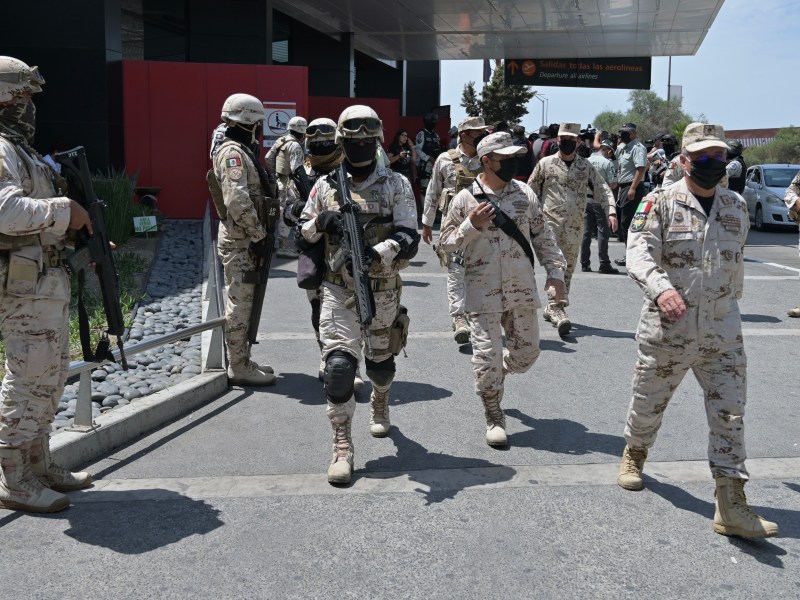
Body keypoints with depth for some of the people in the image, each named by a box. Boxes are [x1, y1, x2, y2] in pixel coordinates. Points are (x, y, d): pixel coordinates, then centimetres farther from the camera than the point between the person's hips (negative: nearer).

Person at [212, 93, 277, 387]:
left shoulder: (243, 151, 18)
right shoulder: (233, 153, -15)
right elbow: (238, 200, -26)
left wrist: (262, 231, 18)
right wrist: (258, 235, -21)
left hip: (246, 241, 10)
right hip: (239, 242, -10)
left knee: (244, 302, 15)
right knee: (240, 303, -5)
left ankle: (242, 360, 25)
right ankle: (239, 367, 2)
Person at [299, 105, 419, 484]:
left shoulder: (396, 186, -2)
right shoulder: (326, 186, 4)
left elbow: (409, 240, -12)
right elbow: (303, 234, 12)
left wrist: (376, 252, -31)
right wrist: (319, 223, -11)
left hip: (383, 292, 0)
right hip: (339, 291, 0)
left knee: (380, 362, 18)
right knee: (339, 364, -12)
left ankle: (380, 405, 51)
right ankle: (342, 448, -3)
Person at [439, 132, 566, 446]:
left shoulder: (524, 193, 4)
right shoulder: (465, 199, -5)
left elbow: (542, 235, 11)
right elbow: (446, 243, 0)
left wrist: (554, 270, 4)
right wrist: (472, 226, -16)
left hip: (522, 289, 4)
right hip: (483, 291, -3)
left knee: (527, 350, 12)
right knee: (487, 355, -4)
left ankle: (494, 377, 43)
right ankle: (494, 417, 14)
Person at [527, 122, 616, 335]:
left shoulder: (585, 166, 9)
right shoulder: (545, 163, 2)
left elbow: (602, 188, 8)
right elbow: (531, 191, 8)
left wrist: (611, 209, -8)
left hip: (575, 226, 4)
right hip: (551, 223, -4)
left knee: (568, 268, 8)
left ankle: (552, 308, 20)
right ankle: (558, 307, -21)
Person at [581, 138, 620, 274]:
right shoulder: (607, 163, -9)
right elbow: (613, 185, -12)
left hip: (586, 198, 5)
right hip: (600, 200, -5)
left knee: (586, 232, 9)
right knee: (603, 232, -2)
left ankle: (584, 263, 13)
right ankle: (604, 264, -2)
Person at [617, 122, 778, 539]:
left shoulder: (737, 208, 10)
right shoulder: (660, 204, -5)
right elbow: (640, 252, -17)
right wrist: (660, 287, -34)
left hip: (722, 335, 3)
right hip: (667, 330, -3)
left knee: (730, 415, -2)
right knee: (649, 403, 14)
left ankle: (731, 506, 2)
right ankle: (634, 455, 44)